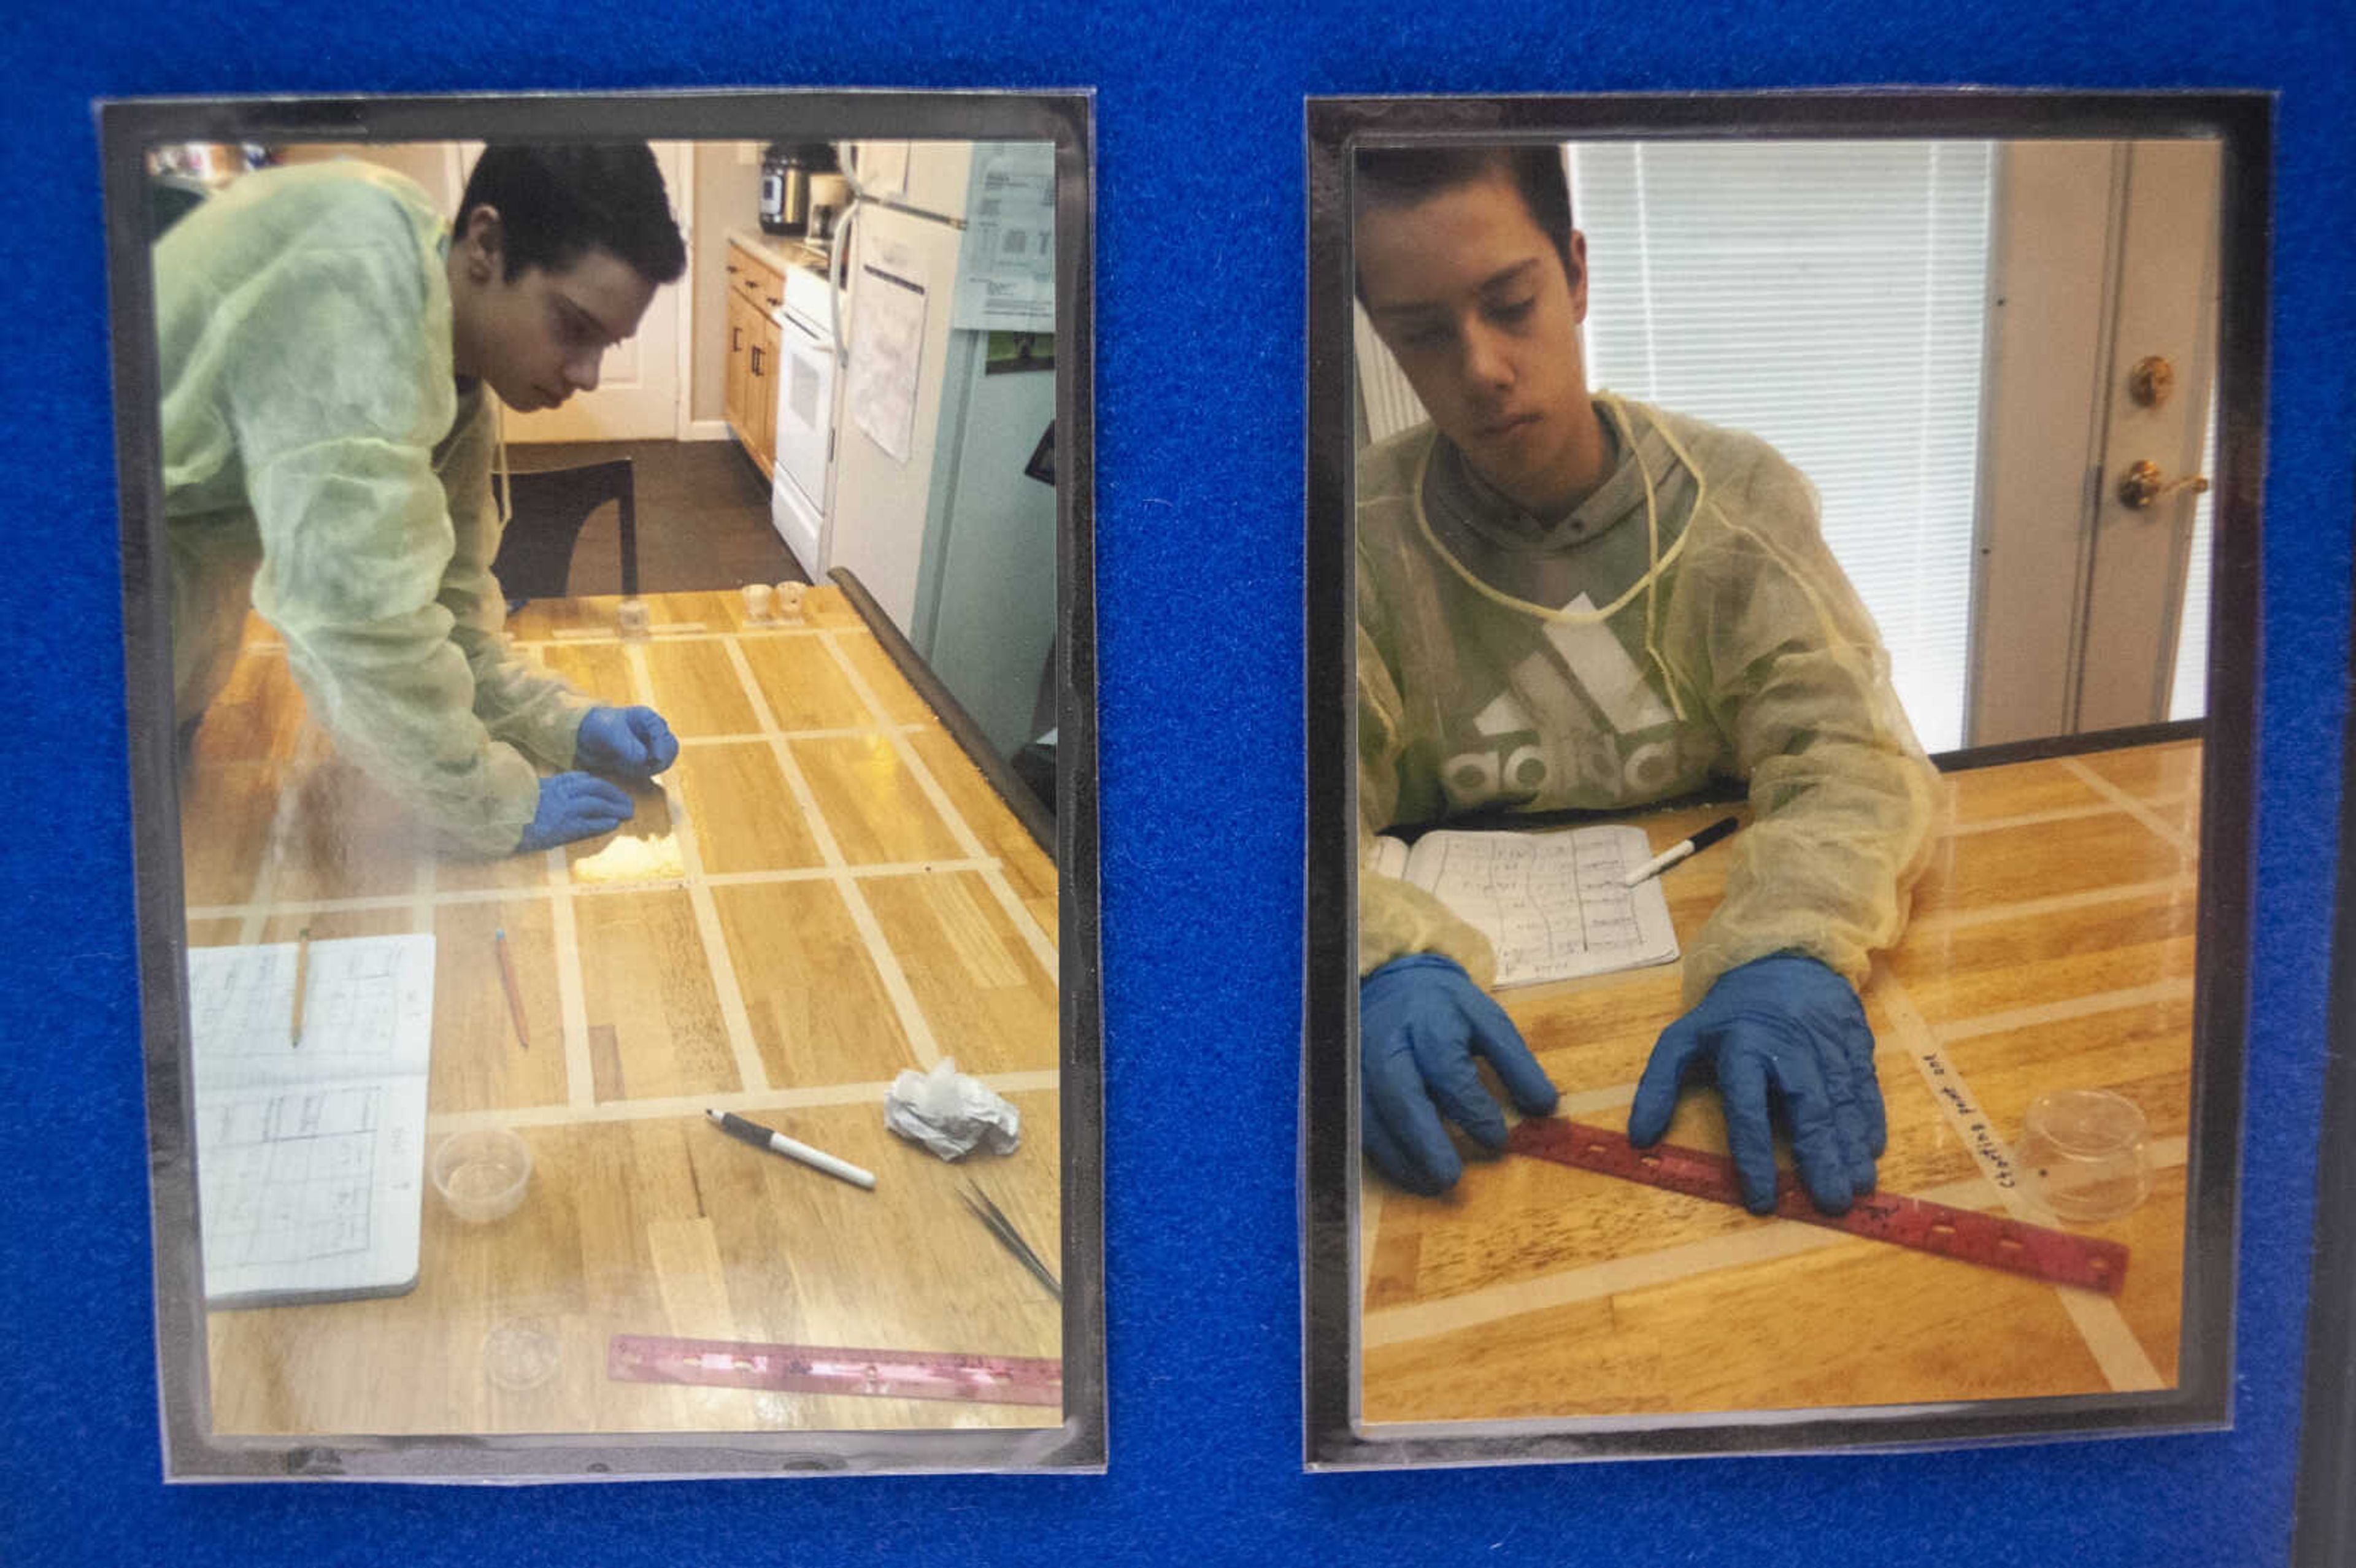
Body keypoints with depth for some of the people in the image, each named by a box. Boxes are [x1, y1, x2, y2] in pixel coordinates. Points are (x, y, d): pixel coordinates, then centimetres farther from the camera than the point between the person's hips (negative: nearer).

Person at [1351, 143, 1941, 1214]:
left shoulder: (1743, 497, -3)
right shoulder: (1361, 535, -4)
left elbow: (1844, 753, -11)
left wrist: (1792, 951, -33)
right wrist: (1388, 960, -36)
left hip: (1701, 956, 1)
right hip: (1474, 1013, 0)